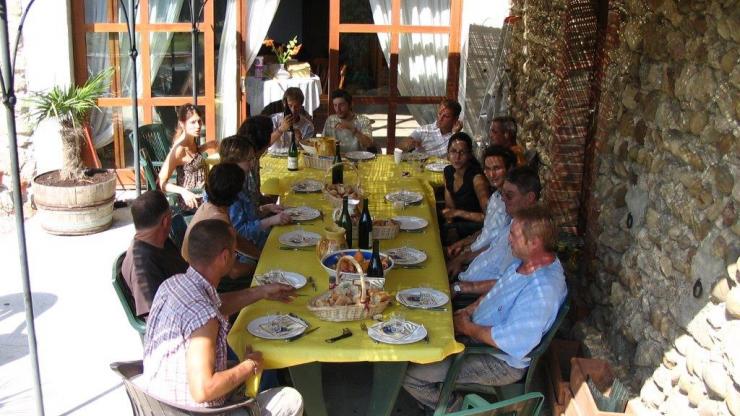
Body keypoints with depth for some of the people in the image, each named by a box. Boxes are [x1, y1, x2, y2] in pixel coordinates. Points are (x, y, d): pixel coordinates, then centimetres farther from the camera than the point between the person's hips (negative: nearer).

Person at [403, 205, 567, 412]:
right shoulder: (529, 260, -3)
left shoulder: (542, 290, -34)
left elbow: (507, 340, -32)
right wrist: (470, 310, 2)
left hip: (500, 362, -10)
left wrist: (467, 327, -17)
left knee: (408, 375, -12)